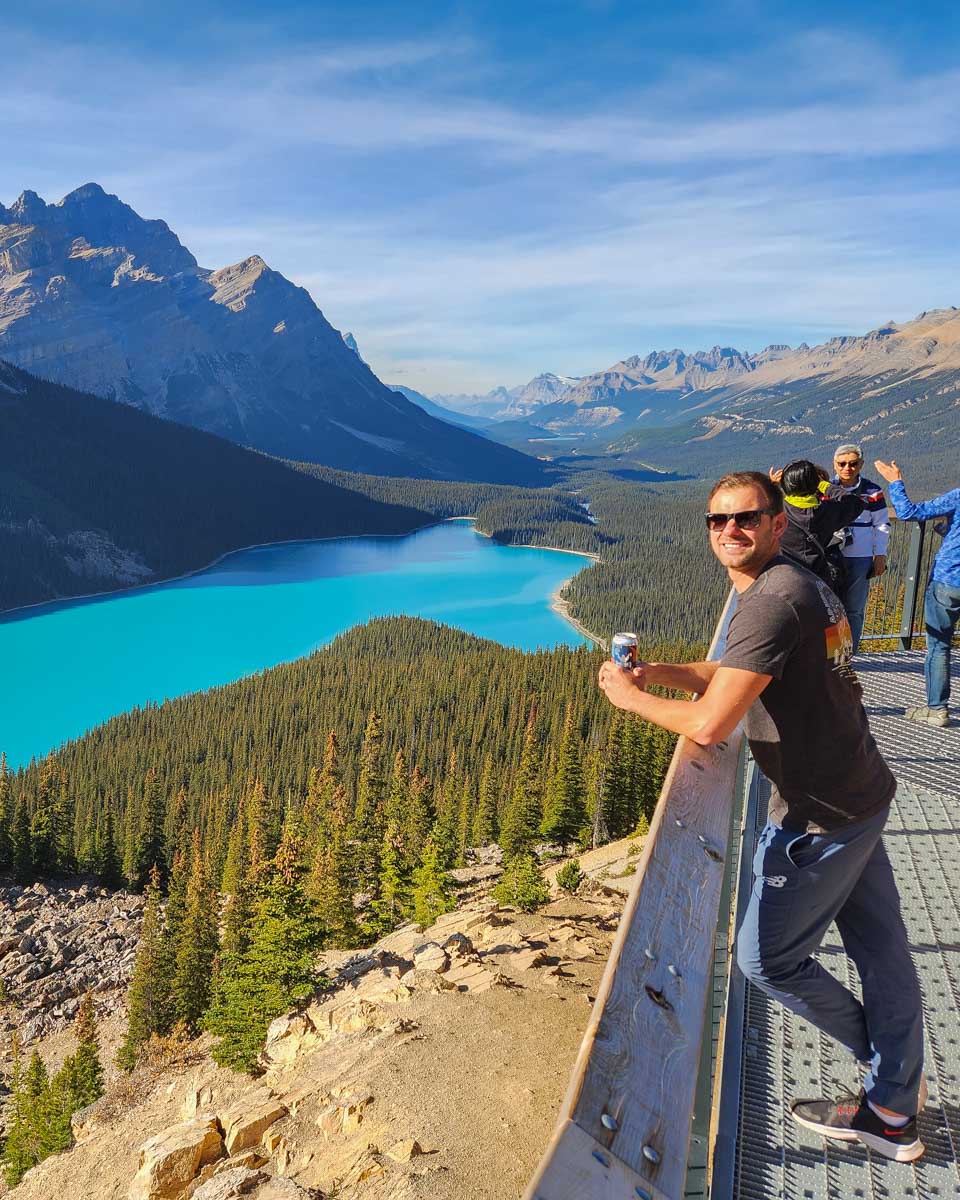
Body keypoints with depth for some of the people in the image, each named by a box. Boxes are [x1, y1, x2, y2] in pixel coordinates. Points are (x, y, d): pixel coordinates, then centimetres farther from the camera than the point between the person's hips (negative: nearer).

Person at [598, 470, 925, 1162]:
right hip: (862, 794, 10)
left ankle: (883, 1060, 33)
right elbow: (734, 676, 15)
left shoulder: (772, 600, -25)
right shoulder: (803, 585, 9)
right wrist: (653, 672, 1)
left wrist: (630, 697, -12)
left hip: (822, 818, -10)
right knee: (883, 955, 18)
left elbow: (708, 725, -28)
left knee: (767, 959, 9)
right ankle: (894, 1113, 36)